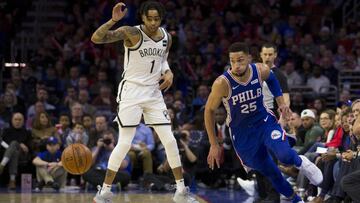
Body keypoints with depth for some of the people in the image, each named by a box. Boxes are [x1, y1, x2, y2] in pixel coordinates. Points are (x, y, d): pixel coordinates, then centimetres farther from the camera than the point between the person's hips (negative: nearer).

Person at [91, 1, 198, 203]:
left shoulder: (166, 37, 3)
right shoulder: (131, 33, -14)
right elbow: (96, 38, -24)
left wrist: (168, 73, 3)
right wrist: (113, 20, -37)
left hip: (154, 93, 5)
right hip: (132, 92, -5)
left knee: (170, 141, 4)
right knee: (125, 143, -8)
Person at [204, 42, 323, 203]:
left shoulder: (261, 71, -16)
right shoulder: (222, 83, -25)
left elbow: (272, 80, 12)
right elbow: (209, 111, -11)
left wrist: (281, 102, 4)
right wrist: (214, 145, -9)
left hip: (265, 121, 1)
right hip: (242, 132, -1)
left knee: (284, 155, -25)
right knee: (269, 171, 8)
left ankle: (300, 163, 11)